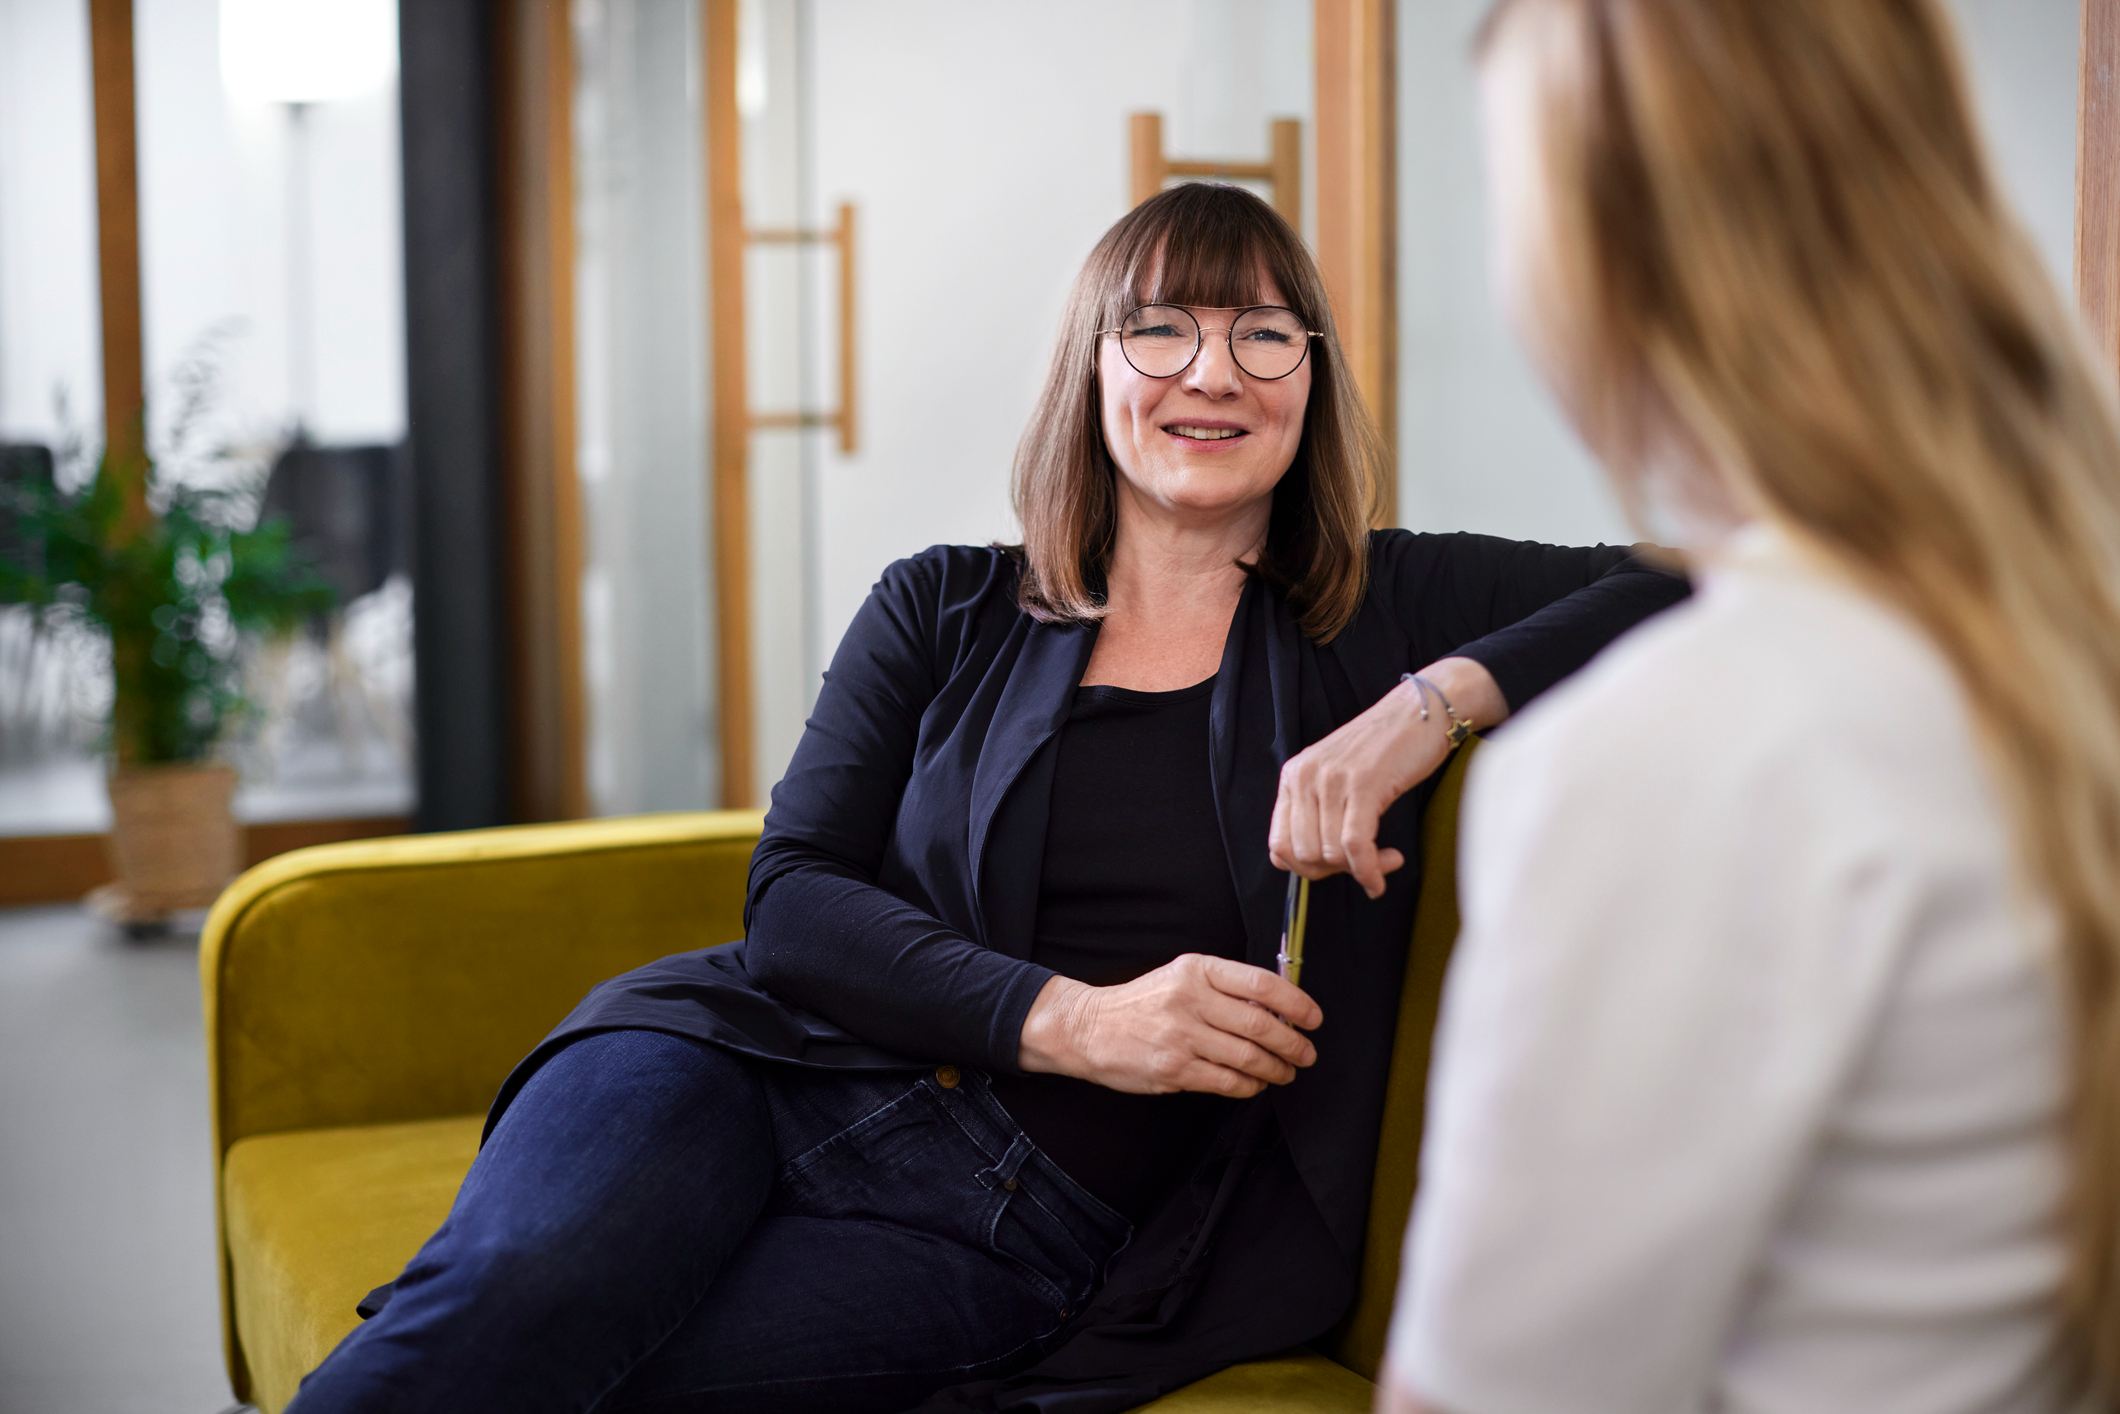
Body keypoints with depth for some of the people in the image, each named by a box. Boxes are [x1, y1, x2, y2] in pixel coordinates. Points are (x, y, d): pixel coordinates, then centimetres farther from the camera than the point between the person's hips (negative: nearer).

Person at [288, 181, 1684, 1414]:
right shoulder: (942, 615, 12)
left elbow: (1681, 584, 2)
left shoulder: (1378, 615, 9)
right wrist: (1068, 1018, -14)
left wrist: (1446, 694, -15)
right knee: (516, 1289, -33)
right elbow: (794, 896, 2)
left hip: (1030, 1233, -1)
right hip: (772, 1070, 2)